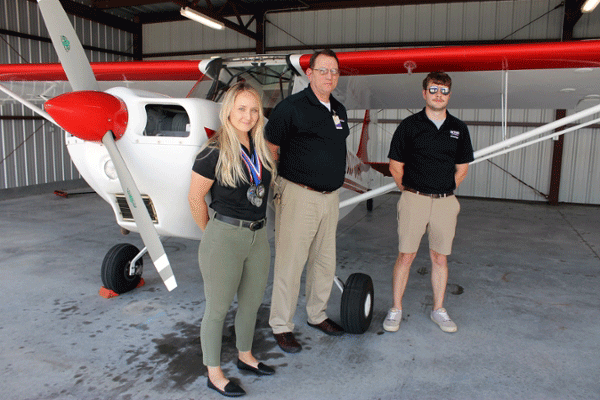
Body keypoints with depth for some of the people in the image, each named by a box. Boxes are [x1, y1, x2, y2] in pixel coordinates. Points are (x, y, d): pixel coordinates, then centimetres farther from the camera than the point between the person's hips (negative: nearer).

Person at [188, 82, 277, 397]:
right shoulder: (214, 153, -14)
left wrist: (253, 225, 15)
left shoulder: (261, 149, 6)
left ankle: (245, 356, 44)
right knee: (217, 309, 8)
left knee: (252, 302, 21)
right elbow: (195, 198, -8)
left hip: (258, 236, 7)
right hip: (224, 238, -7)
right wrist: (212, 232, 3)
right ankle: (214, 374, 27)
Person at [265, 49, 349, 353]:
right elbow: (269, 148, -9)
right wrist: (279, 184, -9)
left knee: (325, 261, 16)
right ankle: (281, 326, 16)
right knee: (290, 263, 0)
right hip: (299, 196, -7)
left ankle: (317, 315, 35)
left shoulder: (339, 110, 13)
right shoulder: (291, 107, -9)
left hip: (330, 196, 8)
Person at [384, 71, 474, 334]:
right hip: (414, 201, -3)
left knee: (440, 257, 10)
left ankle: (438, 310, 24)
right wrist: (410, 191, 4)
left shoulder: (458, 129, 9)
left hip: (445, 203, 3)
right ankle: (396, 309, 14)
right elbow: (395, 166, 3)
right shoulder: (410, 125, -1)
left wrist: (445, 191, 11)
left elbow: (462, 168, 16)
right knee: (406, 255, 0)